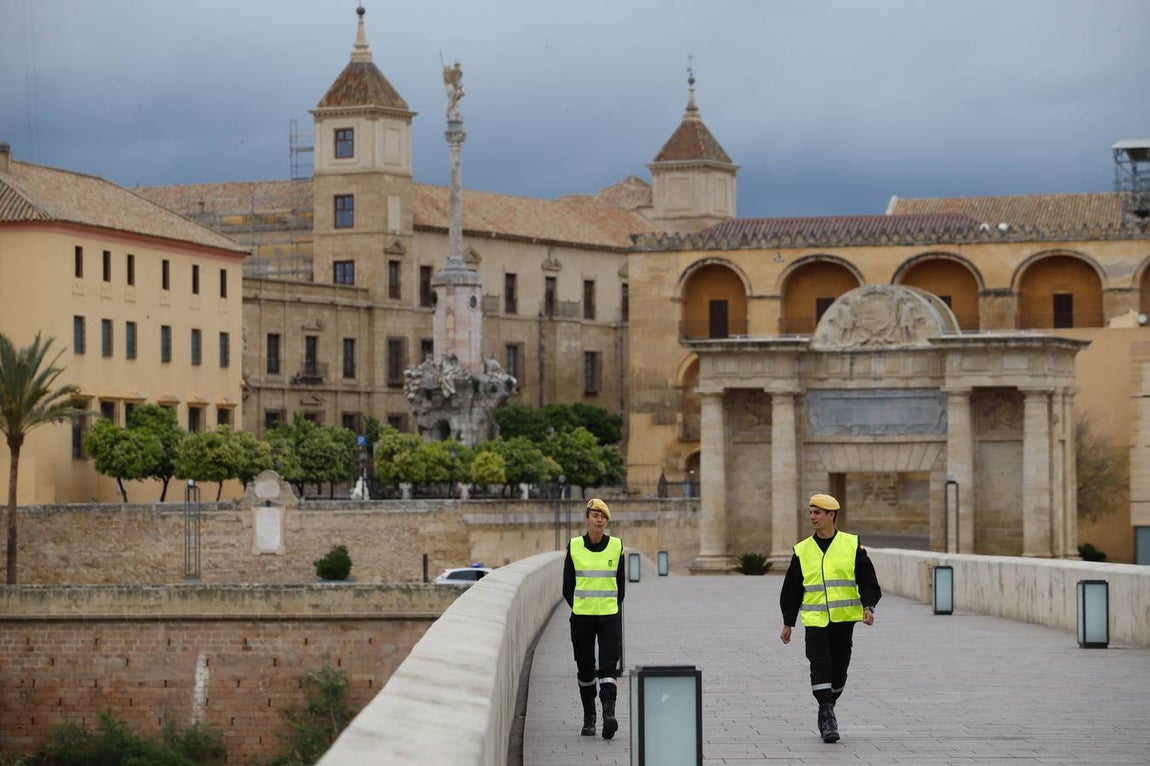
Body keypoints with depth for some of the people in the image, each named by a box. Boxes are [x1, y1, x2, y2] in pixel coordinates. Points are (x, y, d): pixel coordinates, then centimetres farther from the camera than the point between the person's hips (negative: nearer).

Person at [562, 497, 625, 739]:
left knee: (608, 666, -15)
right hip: (581, 617, 1)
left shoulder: (616, 546, 3)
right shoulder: (575, 547, 1)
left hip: (610, 616, -1)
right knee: (585, 670, 7)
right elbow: (567, 586, 7)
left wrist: (613, 607, 6)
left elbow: (621, 583, 11)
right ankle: (589, 718, 19)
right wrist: (579, 609, 5)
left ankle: (609, 714, -25)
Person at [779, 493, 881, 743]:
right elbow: (791, 589, 11)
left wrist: (868, 606, -15)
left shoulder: (852, 545, 2)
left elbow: (867, 579, 0)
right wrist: (787, 623, 12)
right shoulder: (802, 550, 5)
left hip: (844, 619, 0)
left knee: (839, 668, 8)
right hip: (815, 619, 0)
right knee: (820, 665, -15)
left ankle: (826, 711, 29)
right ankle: (827, 718, -15)